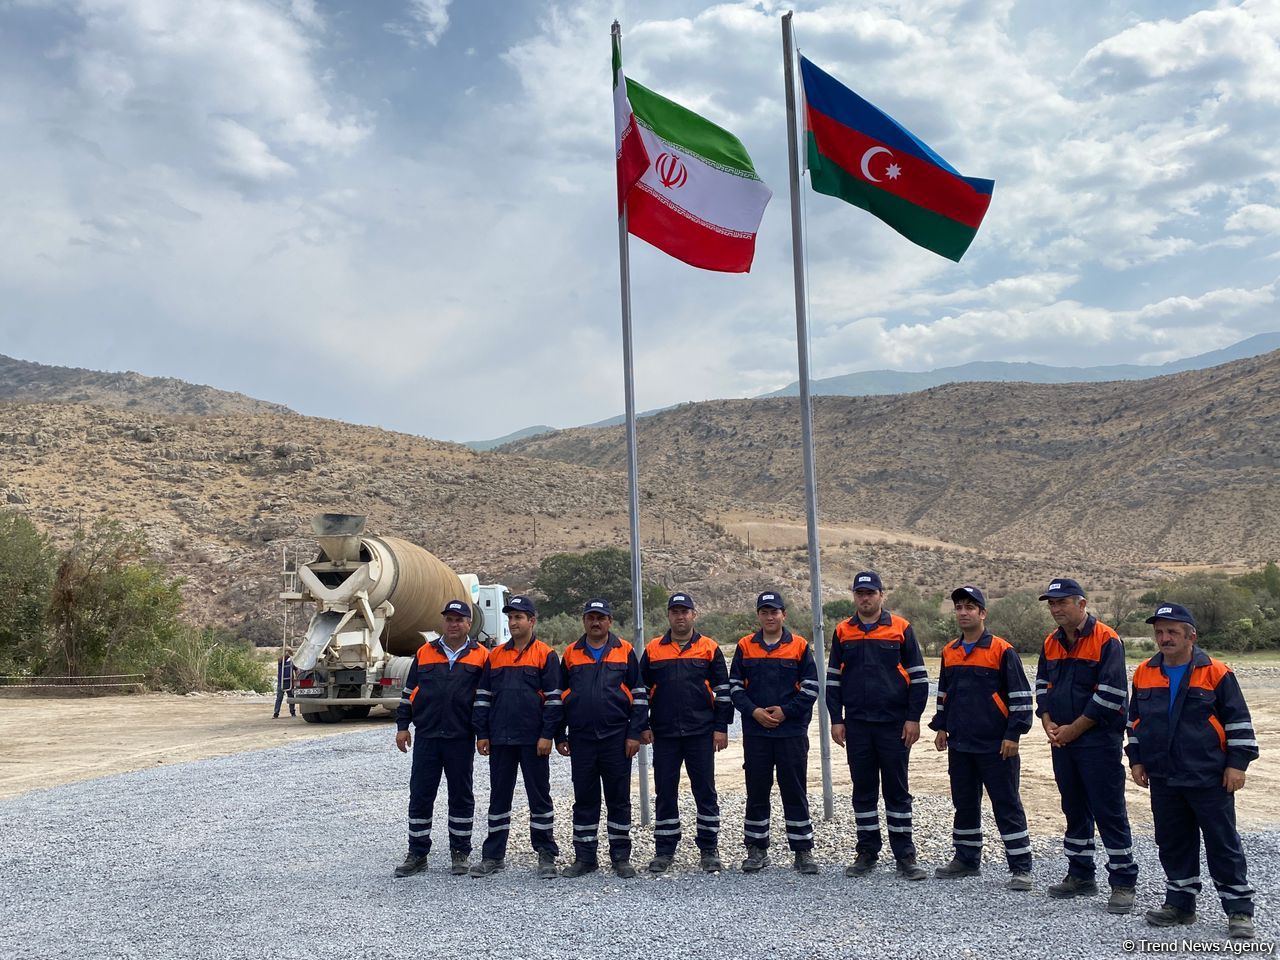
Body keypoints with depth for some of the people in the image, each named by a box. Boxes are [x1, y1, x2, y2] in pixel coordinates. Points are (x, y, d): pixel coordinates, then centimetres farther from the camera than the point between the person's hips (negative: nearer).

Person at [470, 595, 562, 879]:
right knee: (499, 797, 10)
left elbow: (554, 698, -5)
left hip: (533, 740, -4)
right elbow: (483, 696, 12)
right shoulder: (495, 656, 10)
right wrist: (482, 733, 6)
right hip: (500, 740, 4)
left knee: (539, 796, 4)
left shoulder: (546, 655, -2)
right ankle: (493, 855, 18)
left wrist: (547, 735, -11)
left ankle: (546, 855, 13)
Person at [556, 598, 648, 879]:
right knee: (584, 800, 8)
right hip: (581, 738, 2)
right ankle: (584, 858, 17)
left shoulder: (625, 651, 2)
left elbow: (639, 695, 3)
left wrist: (635, 733, -4)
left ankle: (621, 858, 14)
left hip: (616, 737, -2)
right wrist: (560, 736, 10)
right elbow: (559, 696, 14)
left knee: (619, 799, 5)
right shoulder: (571, 654, 8)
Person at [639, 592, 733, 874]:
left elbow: (723, 690, 4)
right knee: (665, 792, 6)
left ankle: (709, 850, 14)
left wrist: (721, 727, -2)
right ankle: (664, 851, 16)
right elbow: (641, 689, 11)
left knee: (705, 791, 4)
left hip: (701, 733, -1)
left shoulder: (709, 648, 3)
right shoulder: (653, 650, 6)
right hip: (664, 734, 1)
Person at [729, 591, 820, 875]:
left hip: (792, 731, -1)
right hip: (755, 732, 1)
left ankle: (803, 851, 12)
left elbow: (811, 687, 0)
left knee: (795, 791, 4)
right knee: (756, 792, 7)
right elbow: (735, 686, 5)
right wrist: (754, 711, -9)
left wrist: (786, 711, -9)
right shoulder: (745, 647, 6)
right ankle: (757, 850, 17)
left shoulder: (799, 646, 2)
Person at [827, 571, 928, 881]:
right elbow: (833, 678, 10)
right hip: (856, 725, 2)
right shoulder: (842, 632, 7)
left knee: (897, 790, 3)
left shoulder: (901, 629, 0)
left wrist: (913, 718, -4)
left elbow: (918, 676, 1)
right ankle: (867, 853, 19)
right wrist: (836, 720, 4)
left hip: (894, 724, -2)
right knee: (863, 791, 9)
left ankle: (905, 857, 10)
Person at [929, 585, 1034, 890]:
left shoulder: (1002, 650, -8)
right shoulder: (949, 652, 10)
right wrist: (941, 727, 16)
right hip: (959, 745, 6)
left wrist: (1013, 734, -11)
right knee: (964, 804, 14)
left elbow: (1020, 694, -7)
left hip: (995, 746, -6)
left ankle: (1021, 868, 5)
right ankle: (966, 860, 26)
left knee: (1007, 805, -1)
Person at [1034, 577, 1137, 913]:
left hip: (1099, 741, -7)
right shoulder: (1051, 643, 10)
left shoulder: (1106, 640, -12)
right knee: (1074, 809, 15)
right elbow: (1042, 686, 17)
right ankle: (1080, 876, 25)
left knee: (1109, 811, -4)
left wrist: (1073, 729, -14)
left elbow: (1111, 695, -17)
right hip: (1062, 743, 7)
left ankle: (1123, 883, 4)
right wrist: (1049, 724, 0)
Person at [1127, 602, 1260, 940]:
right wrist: (1136, 759, 13)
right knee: (1172, 843, 12)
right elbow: (1134, 720, 16)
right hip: (1163, 779, 4)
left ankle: (1239, 911, 13)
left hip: (1210, 778, -4)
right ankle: (1180, 903, 25)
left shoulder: (1216, 672, -7)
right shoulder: (1144, 674, 6)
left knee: (1223, 845, 3)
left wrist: (1237, 763, -6)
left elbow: (1238, 721, -3)